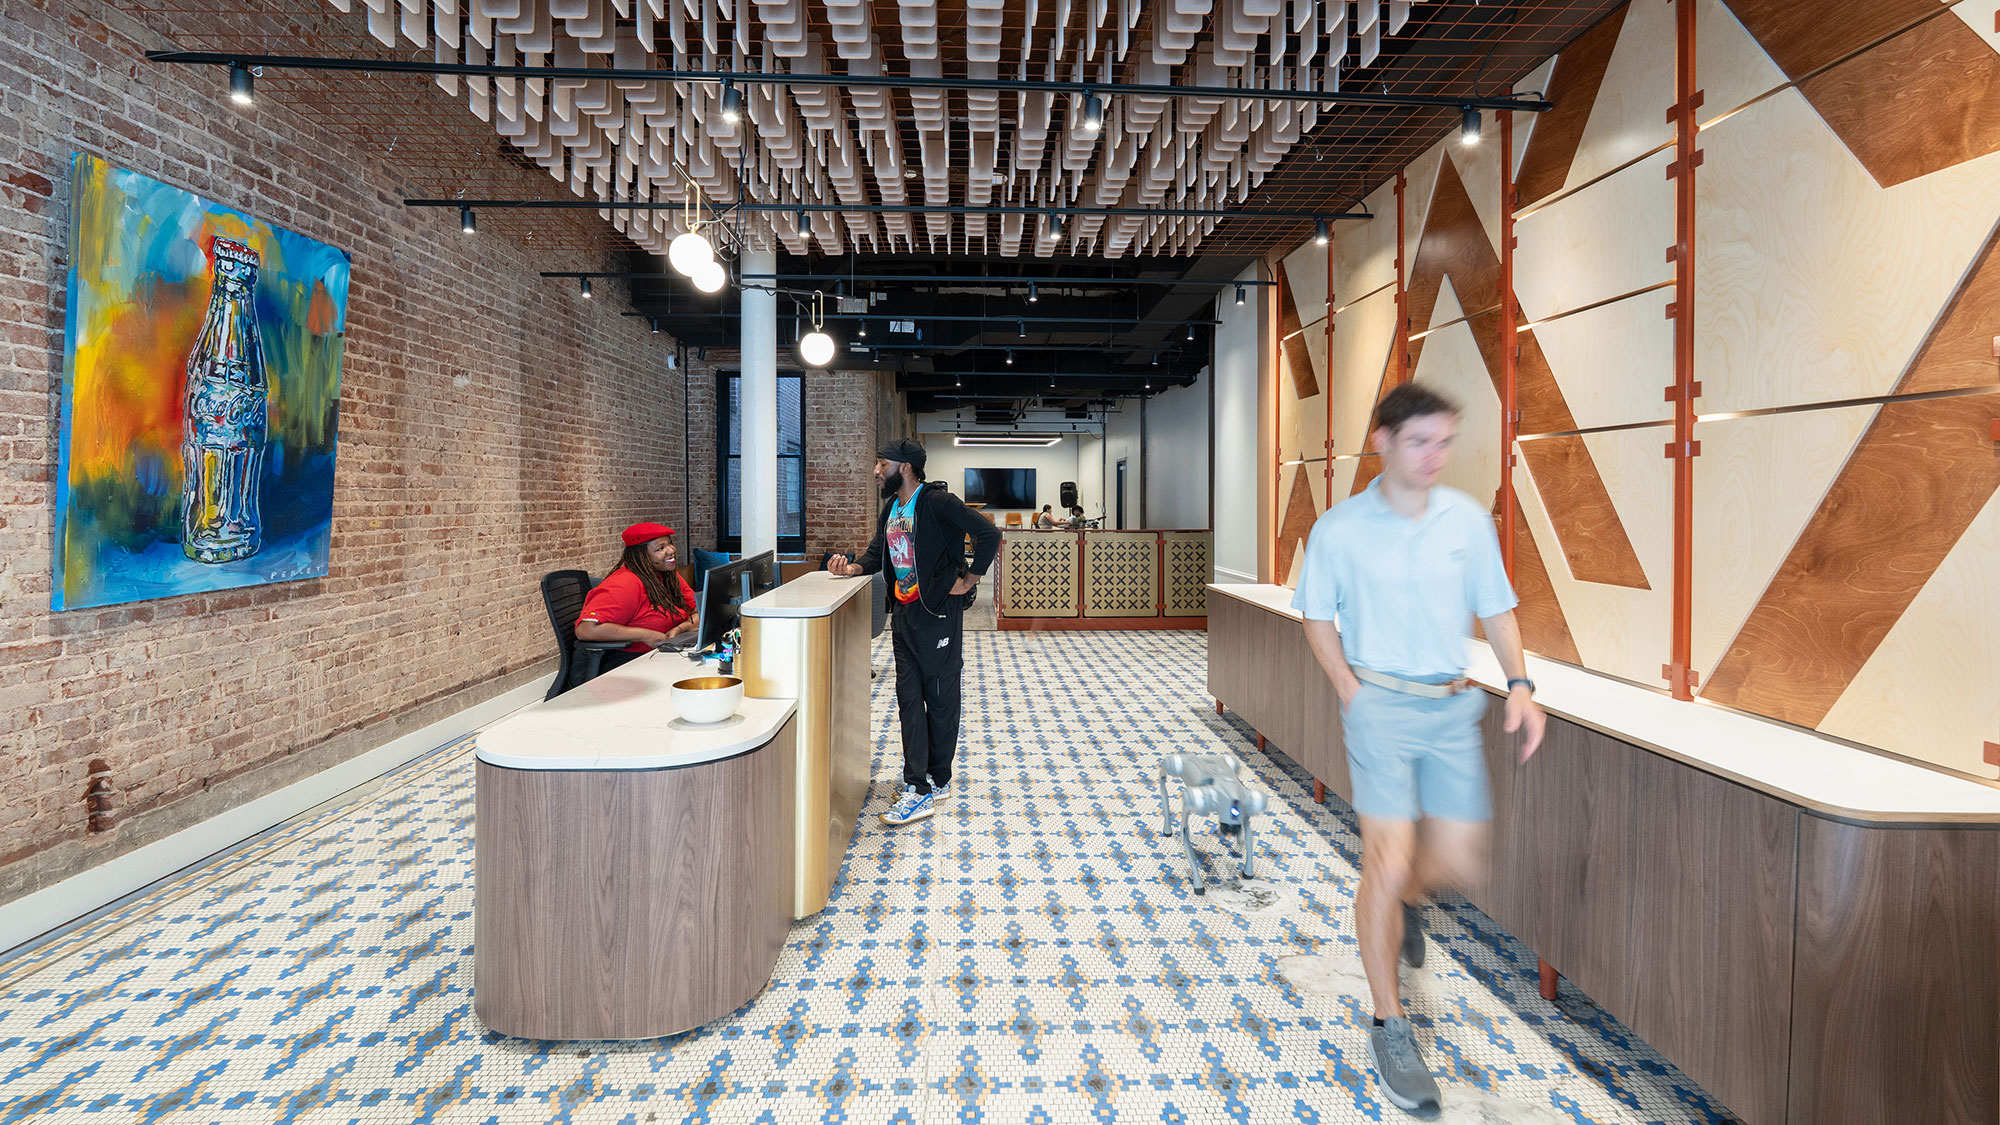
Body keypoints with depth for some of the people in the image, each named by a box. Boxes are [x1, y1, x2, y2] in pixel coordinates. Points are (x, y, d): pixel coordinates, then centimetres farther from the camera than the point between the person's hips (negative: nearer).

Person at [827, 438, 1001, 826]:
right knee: (909, 698, 8)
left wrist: (969, 579, -14)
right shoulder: (891, 508, 13)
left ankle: (936, 782, 13)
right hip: (904, 613, 9)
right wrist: (853, 567, 1)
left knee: (940, 699, 3)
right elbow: (877, 552, 21)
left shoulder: (937, 503, -14)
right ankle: (918, 787, 14)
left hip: (938, 612, -8)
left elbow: (988, 533, -18)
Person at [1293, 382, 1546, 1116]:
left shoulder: (1469, 519, 1)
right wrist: (1352, 692, -6)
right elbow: (1318, 616, 3)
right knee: (1388, 861, -6)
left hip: (1453, 705, 4)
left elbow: (1495, 607, 9)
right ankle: (1389, 1028, 12)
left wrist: (1520, 683, -3)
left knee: (1461, 863, 8)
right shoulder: (1340, 528, -7)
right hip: (1380, 704, -3)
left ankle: (1407, 898, 47)